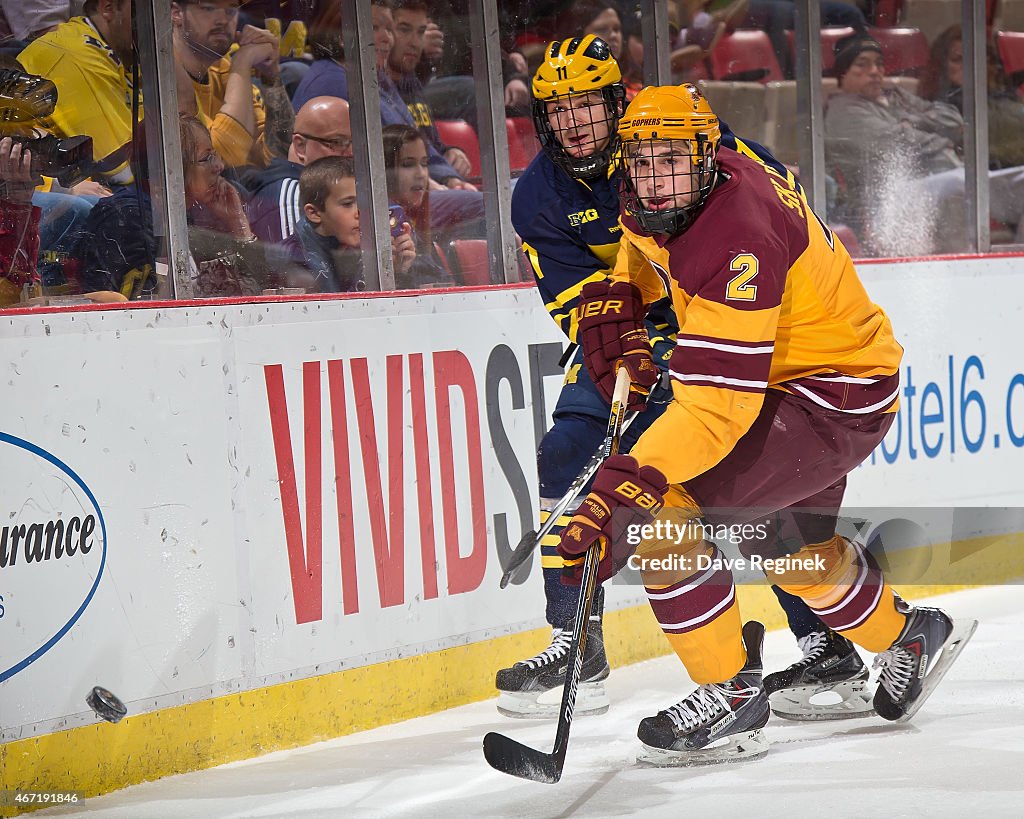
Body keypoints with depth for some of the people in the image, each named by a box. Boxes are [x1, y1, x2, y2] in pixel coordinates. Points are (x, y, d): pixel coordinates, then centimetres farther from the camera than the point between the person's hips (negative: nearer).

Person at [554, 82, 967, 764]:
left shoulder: (736, 242, -33)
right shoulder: (655, 204, -5)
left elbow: (718, 404, -39)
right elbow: (645, 249, 22)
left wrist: (617, 490, -45)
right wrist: (616, 316, 2)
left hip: (838, 398, -10)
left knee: (658, 505, -22)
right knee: (786, 540, 29)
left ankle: (730, 692, -11)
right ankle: (907, 637, 54)